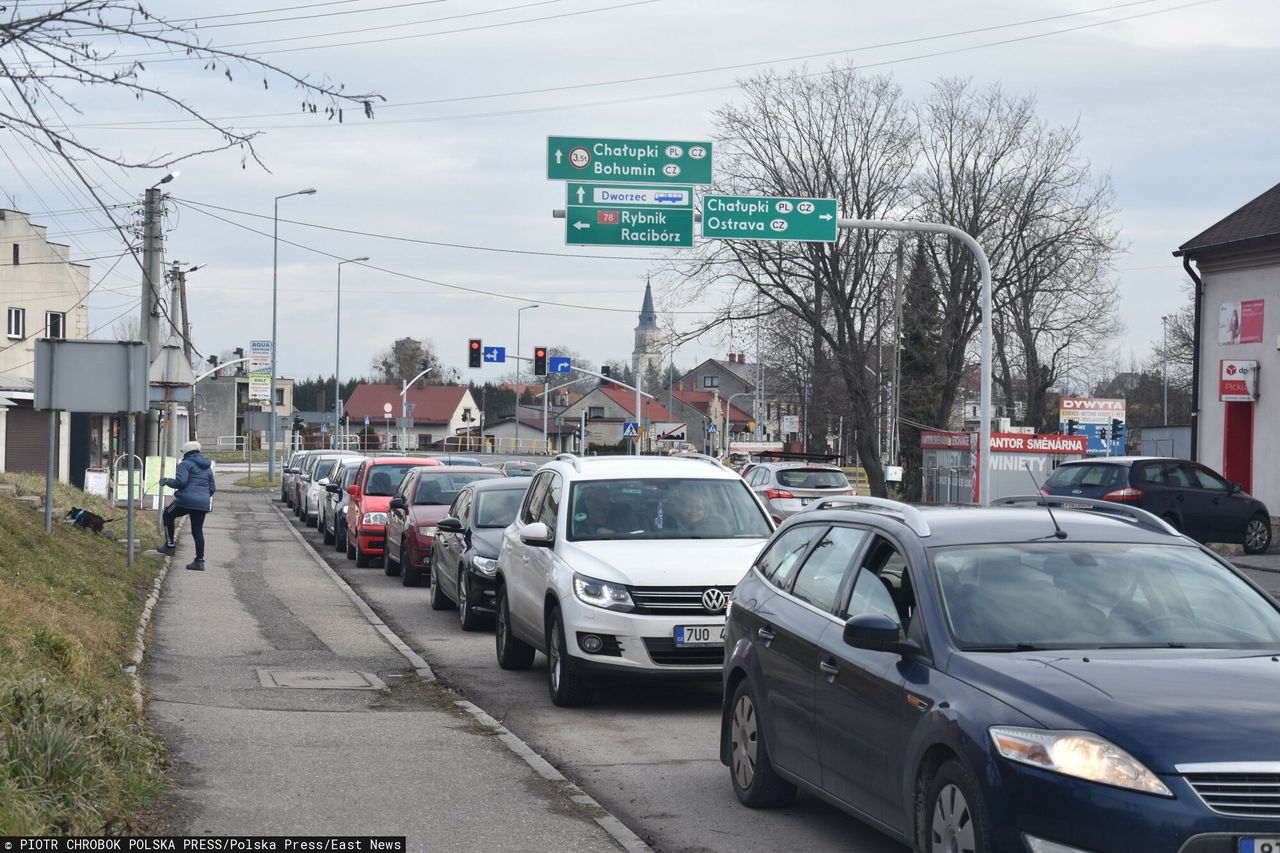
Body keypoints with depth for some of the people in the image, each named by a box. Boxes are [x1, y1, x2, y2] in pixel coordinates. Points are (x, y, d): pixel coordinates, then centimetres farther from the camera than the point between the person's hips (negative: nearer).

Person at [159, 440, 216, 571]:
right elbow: (212, 488, 21)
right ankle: (200, 561, 6)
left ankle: (169, 545, 15)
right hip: (203, 504, 6)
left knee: (168, 515, 19)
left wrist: (168, 481, 1)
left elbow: (181, 481, -16)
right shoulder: (207, 467, 20)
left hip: (187, 500, -6)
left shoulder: (186, 464, -3)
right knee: (198, 531, 9)